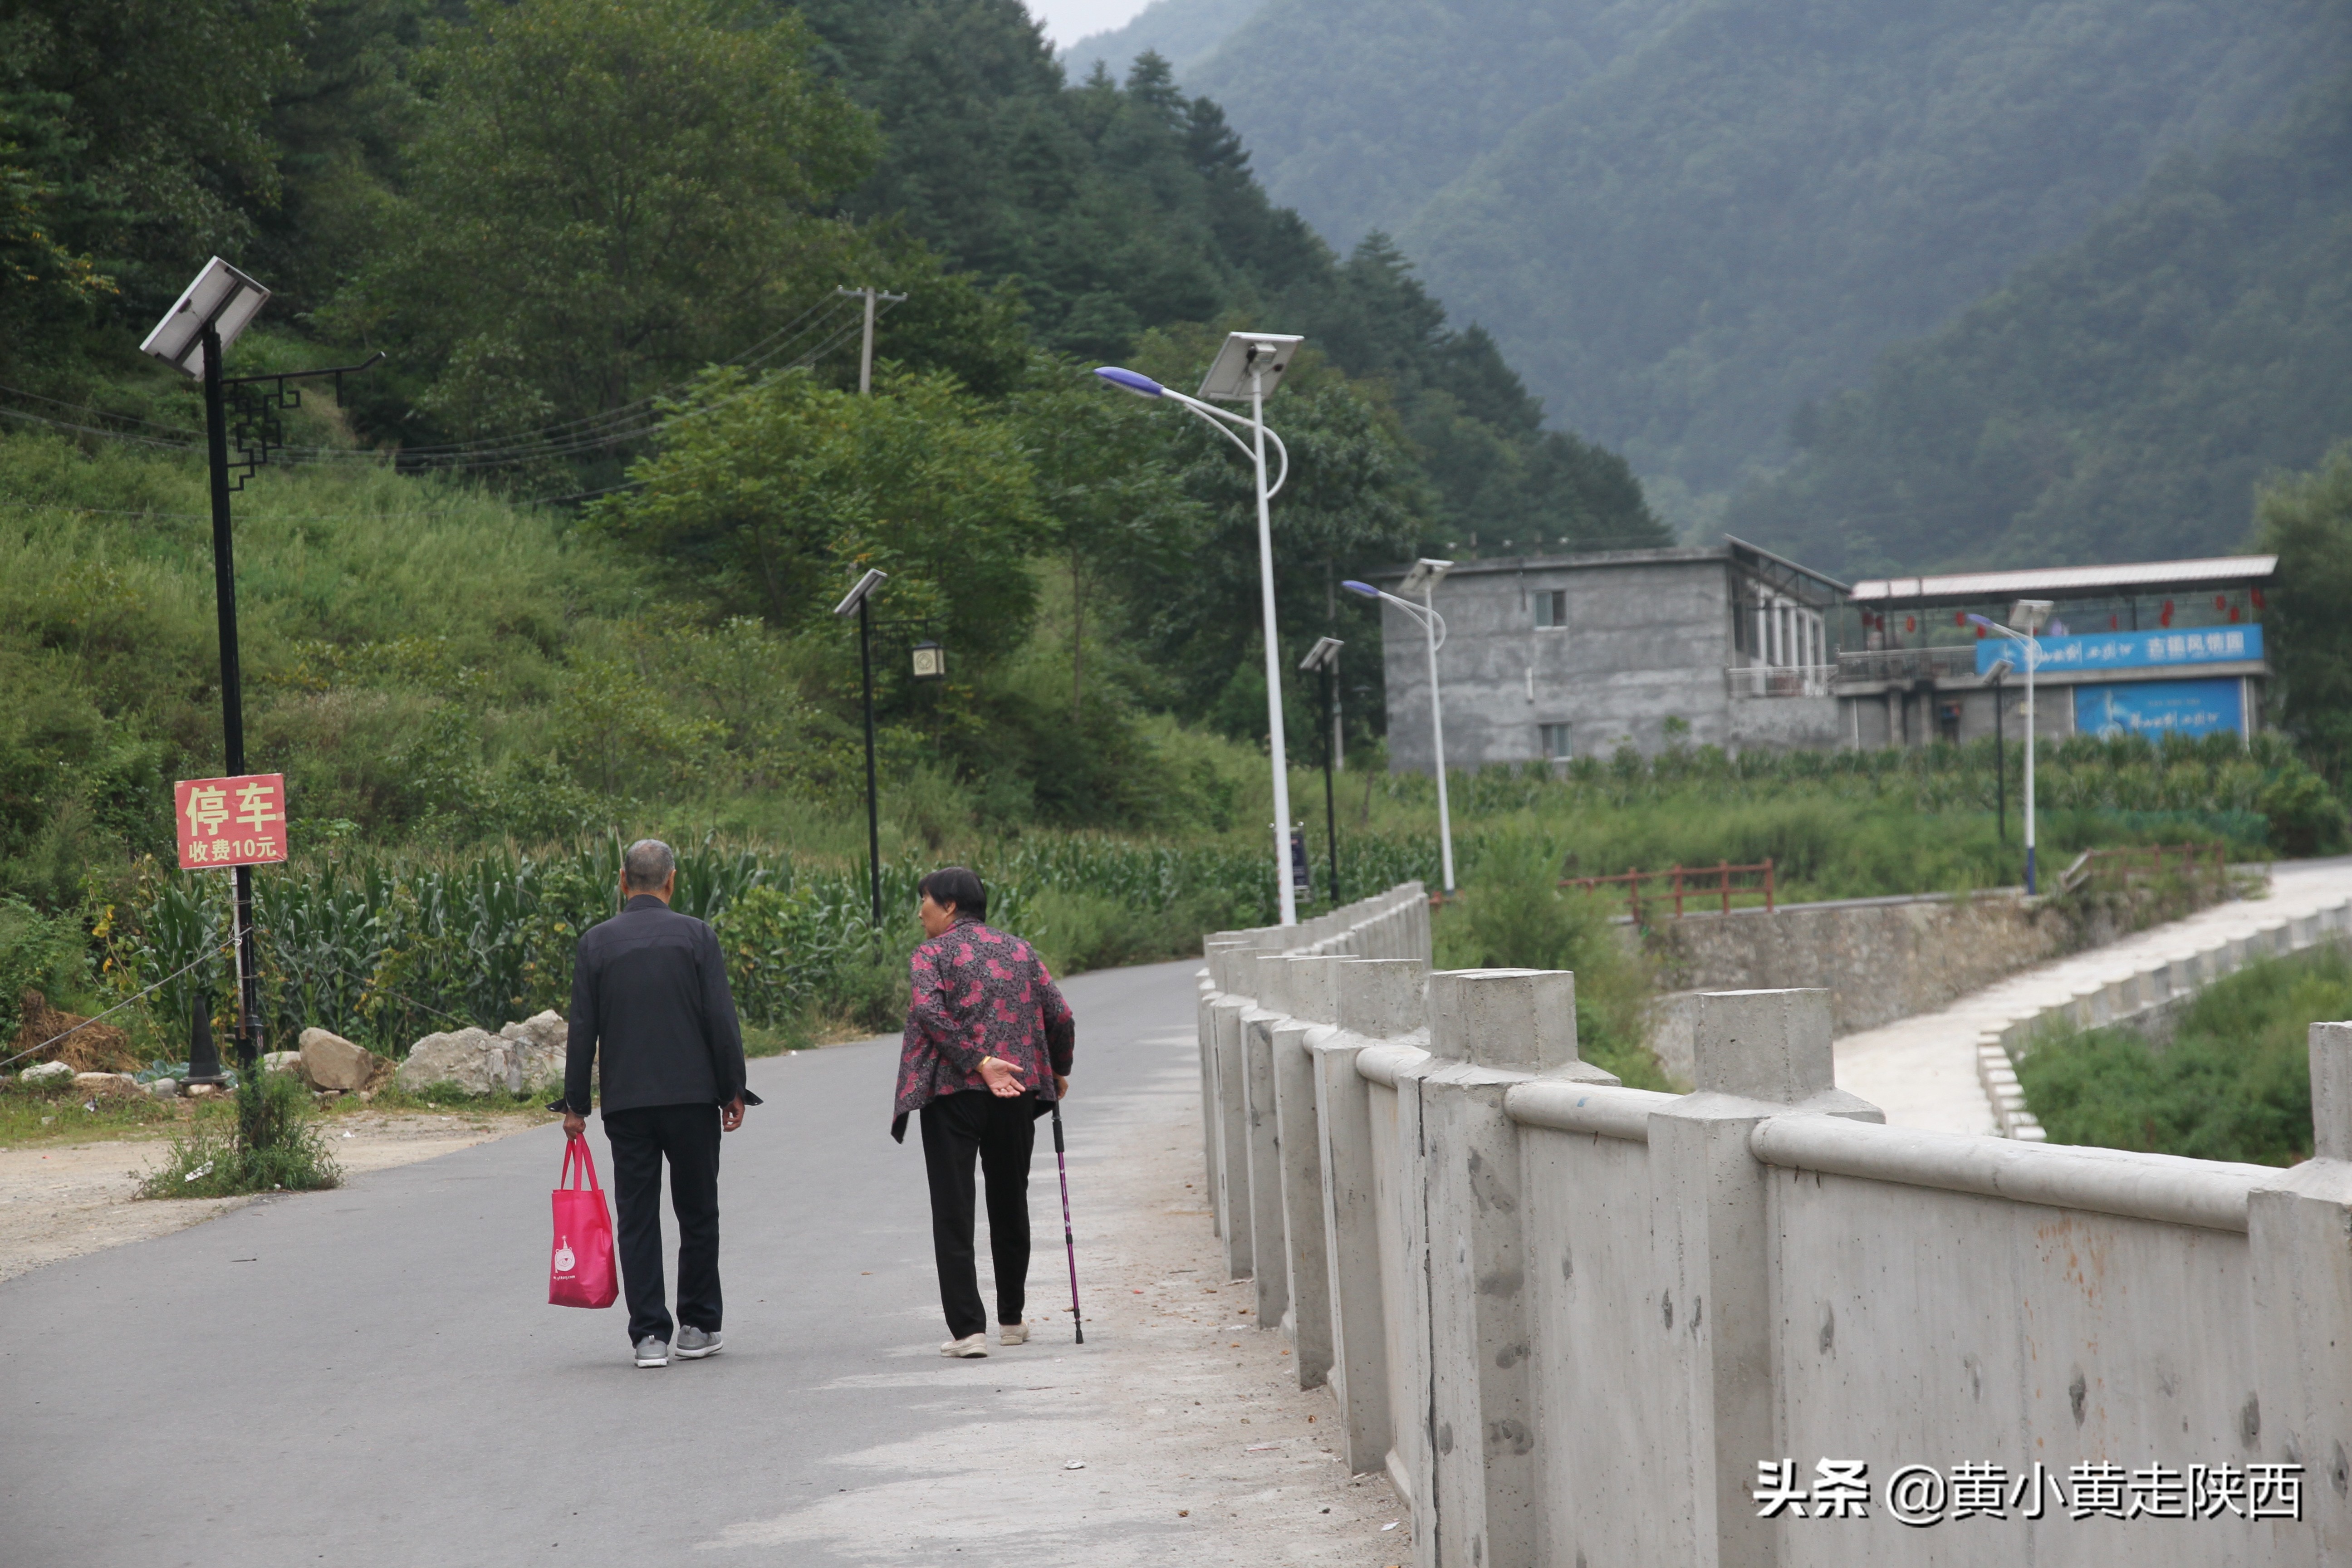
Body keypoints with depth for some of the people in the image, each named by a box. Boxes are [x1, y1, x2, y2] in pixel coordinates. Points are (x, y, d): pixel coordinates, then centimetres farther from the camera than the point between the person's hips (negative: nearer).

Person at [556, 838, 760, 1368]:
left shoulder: (596, 943, 1)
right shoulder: (695, 936, -2)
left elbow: (582, 1030, 1)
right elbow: (721, 1019, -5)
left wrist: (575, 1104, 7)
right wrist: (734, 1090, 3)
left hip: (626, 1103, 1)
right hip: (693, 1097, -1)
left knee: (637, 1219, 4)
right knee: (697, 1214, 11)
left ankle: (650, 1335, -1)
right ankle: (699, 1328, 16)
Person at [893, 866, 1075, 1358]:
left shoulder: (931, 955, 0)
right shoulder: (1020, 951, 12)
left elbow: (928, 1011, -18)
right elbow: (1061, 1016, 7)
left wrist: (978, 1061, -19)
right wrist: (1058, 1073, 21)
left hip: (952, 1093, -4)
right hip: (1017, 1095, 4)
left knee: (954, 1212, -2)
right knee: (1010, 1206, 18)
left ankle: (968, 1330, -10)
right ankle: (1011, 1319, 27)